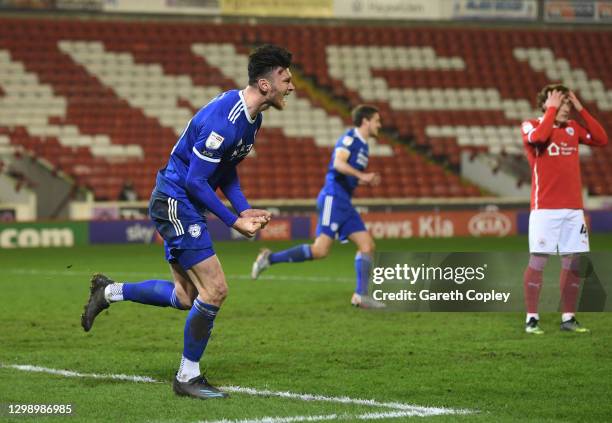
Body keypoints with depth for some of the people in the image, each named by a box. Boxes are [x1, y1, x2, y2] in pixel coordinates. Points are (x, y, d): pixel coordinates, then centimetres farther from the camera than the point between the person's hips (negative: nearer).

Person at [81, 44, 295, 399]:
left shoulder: (251, 115, 6)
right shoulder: (223, 119, -25)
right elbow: (196, 181, -23)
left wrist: (245, 210, 3)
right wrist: (234, 221, -17)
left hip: (180, 203, 10)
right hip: (176, 203, -10)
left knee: (185, 296, 11)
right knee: (215, 289, -9)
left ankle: (110, 292, 21)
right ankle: (188, 376, 3)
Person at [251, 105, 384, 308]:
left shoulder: (363, 145, 21)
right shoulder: (349, 138, -7)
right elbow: (338, 163, -24)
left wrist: (368, 180, 13)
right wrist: (362, 176, -30)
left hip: (344, 203, 9)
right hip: (333, 198, -9)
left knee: (367, 245, 0)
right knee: (321, 250, -16)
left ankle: (360, 296, 1)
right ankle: (270, 258, -8)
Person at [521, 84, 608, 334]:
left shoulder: (573, 128, 14)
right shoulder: (530, 126, -2)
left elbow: (601, 139, 2)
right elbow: (539, 137, -25)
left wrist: (580, 109, 1)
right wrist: (552, 110, -14)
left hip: (573, 208, 5)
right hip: (545, 208, -5)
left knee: (573, 262, 4)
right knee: (538, 261, -7)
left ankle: (568, 318, 13)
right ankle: (531, 319, -1)